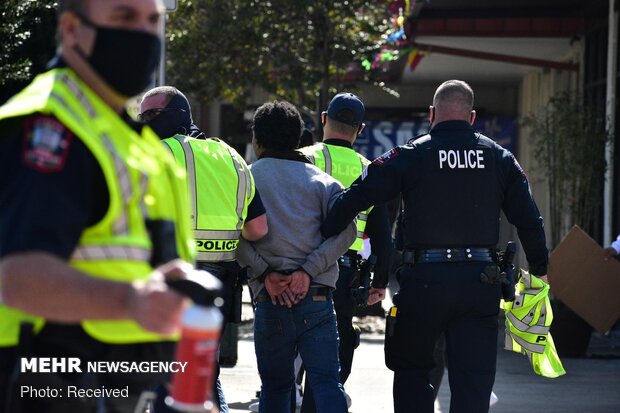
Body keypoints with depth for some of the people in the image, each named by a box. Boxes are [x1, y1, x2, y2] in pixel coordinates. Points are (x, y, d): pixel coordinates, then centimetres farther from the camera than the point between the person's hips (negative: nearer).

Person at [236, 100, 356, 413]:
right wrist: (307, 271, -8)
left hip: (269, 299, 0)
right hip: (316, 295, 0)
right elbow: (345, 230, -2)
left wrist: (265, 272, -9)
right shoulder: (321, 181, 12)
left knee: (275, 384, 11)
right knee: (326, 382, -4)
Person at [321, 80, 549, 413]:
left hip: (424, 280, -2)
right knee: (473, 379, 3)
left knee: (411, 371, 14)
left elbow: (356, 198, -6)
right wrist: (539, 270, 22)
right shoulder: (499, 158, 8)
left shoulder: (411, 155, 0)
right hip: (480, 282, 2)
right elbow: (528, 220, 10)